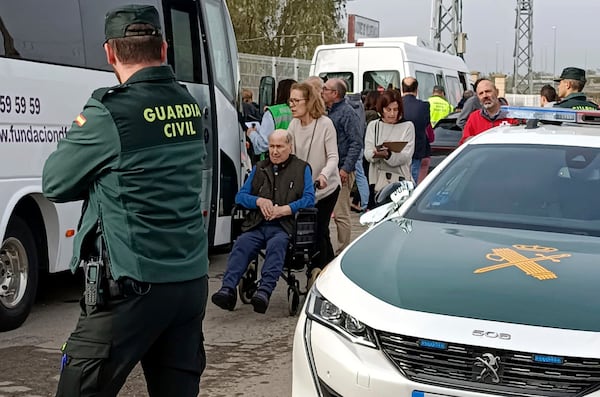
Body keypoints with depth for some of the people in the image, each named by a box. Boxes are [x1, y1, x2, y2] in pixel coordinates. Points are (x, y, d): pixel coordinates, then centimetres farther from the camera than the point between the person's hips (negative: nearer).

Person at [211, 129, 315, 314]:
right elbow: (240, 196, 19)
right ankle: (228, 289, -42)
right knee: (242, 243, -28)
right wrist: (259, 201, -1)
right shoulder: (259, 168, 25)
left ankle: (265, 290, -50)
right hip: (257, 226, 3)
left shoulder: (302, 168, 15)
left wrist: (284, 209, -11)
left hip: (284, 227, -3)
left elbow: (309, 199, 2)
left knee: (276, 243, -36)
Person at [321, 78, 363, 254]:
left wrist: (346, 169, -18)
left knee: (341, 214, -6)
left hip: (340, 171, -9)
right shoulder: (328, 112, 18)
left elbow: (356, 143, -14)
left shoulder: (347, 112, -9)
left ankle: (342, 252, 0)